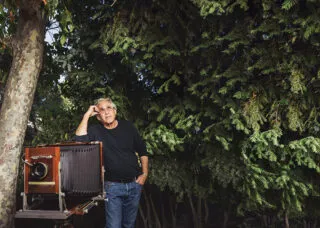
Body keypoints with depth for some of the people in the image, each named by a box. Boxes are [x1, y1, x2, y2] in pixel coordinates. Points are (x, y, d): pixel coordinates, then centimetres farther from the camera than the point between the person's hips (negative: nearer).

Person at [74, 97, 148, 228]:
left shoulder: (128, 127, 1)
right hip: (113, 186, -3)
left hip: (135, 184, 3)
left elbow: (142, 151, 9)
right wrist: (87, 115, -20)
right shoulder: (95, 131, -6)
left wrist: (145, 174, 1)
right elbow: (80, 138, -27)